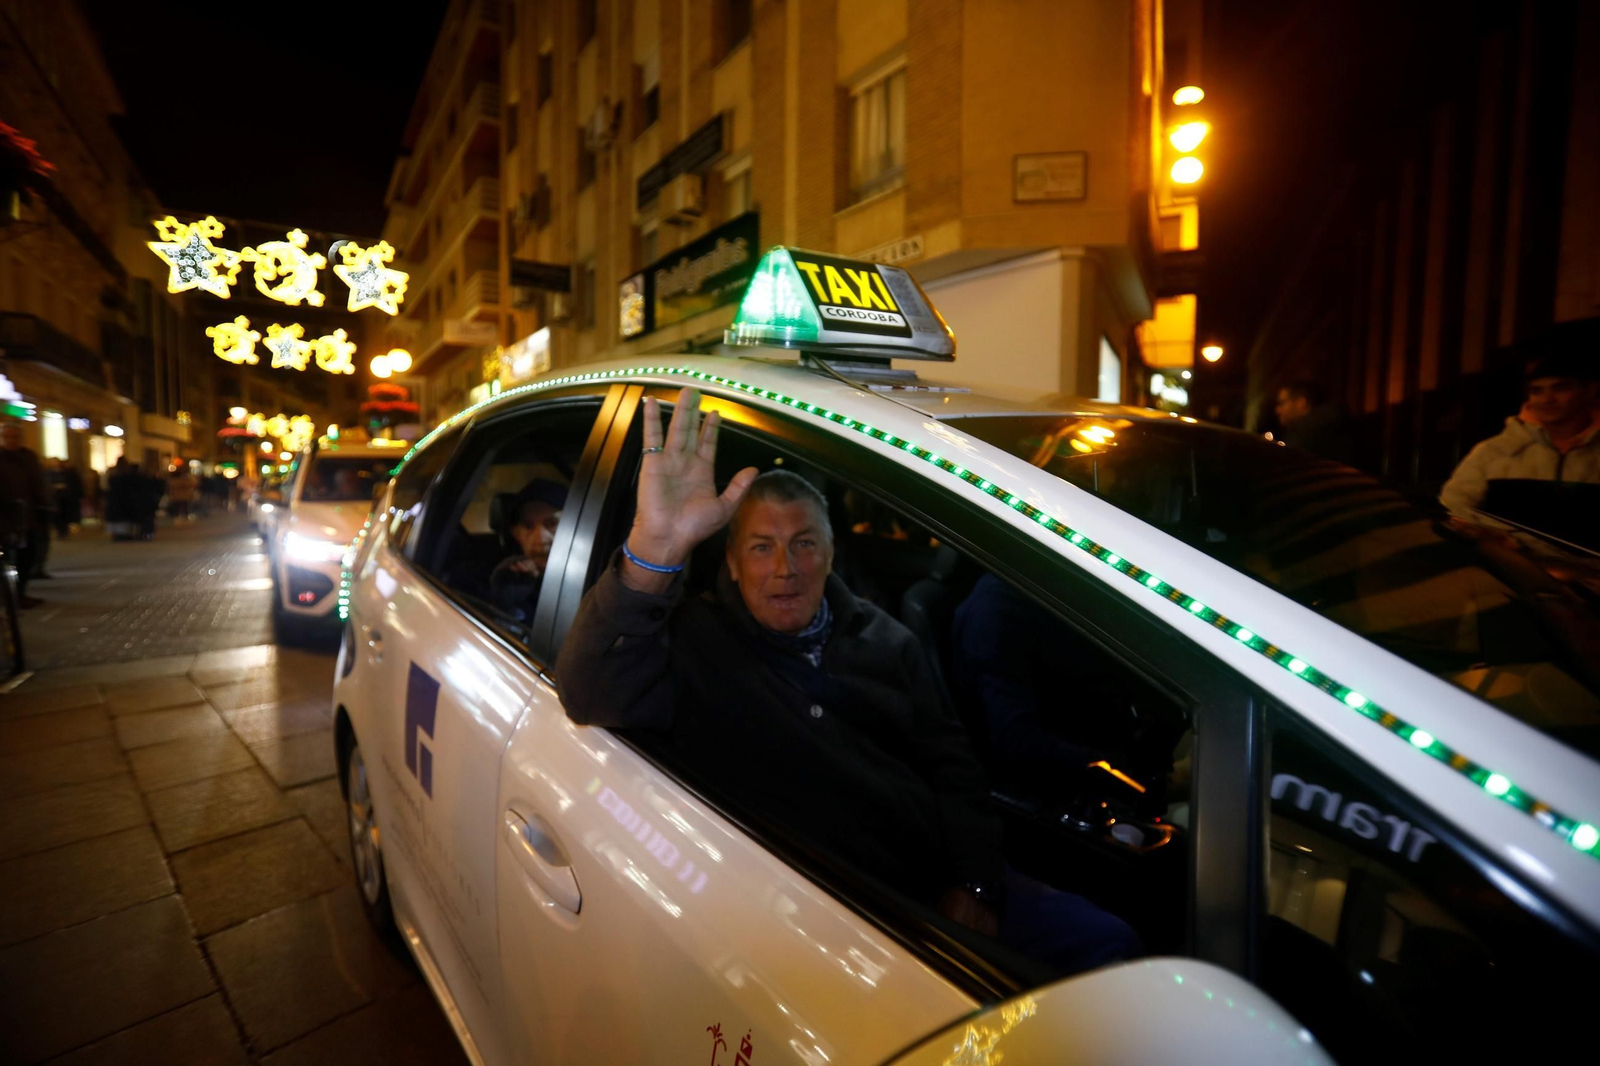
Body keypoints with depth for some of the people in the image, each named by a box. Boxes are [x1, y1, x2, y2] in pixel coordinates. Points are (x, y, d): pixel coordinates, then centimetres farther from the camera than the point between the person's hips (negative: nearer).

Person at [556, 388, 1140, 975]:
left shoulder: (883, 639, 11)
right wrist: (652, 552, -40)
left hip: (940, 884, 6)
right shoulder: (697, 644, -5)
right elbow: (591, 696, -26)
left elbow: (951, 765, 14)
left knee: (1107, 942, -3)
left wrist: (975, 884, 1)